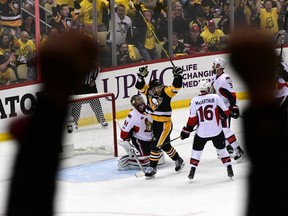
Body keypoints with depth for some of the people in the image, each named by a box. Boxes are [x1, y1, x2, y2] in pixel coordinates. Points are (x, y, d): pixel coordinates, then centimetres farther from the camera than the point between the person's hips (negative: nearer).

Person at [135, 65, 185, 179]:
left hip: (165, 124, -7)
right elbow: (139, 86, -4)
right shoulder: (149, 91, -2)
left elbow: (176, 86, -27)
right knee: (165, 145, 19)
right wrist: (141, 76, -18)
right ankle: (178, 161, 38)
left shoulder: (166, 92, -16)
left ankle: (152, 168, 5)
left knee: (156, 145, -6)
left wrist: (177, 75, -39)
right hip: (155, 123, 7)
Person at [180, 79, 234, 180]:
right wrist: (221, 116, 19)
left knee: (196, 150, 18)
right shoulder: (216, 97, -7)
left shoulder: (194, 100, -5)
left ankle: (192, 171, 14)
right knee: (221, 149, 18)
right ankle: (229, 170, 14)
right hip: (216, 130, 0)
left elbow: (192, 119, -5)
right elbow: (225, 113, -4)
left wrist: (186, 130, 7)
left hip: (201, 132, 0)